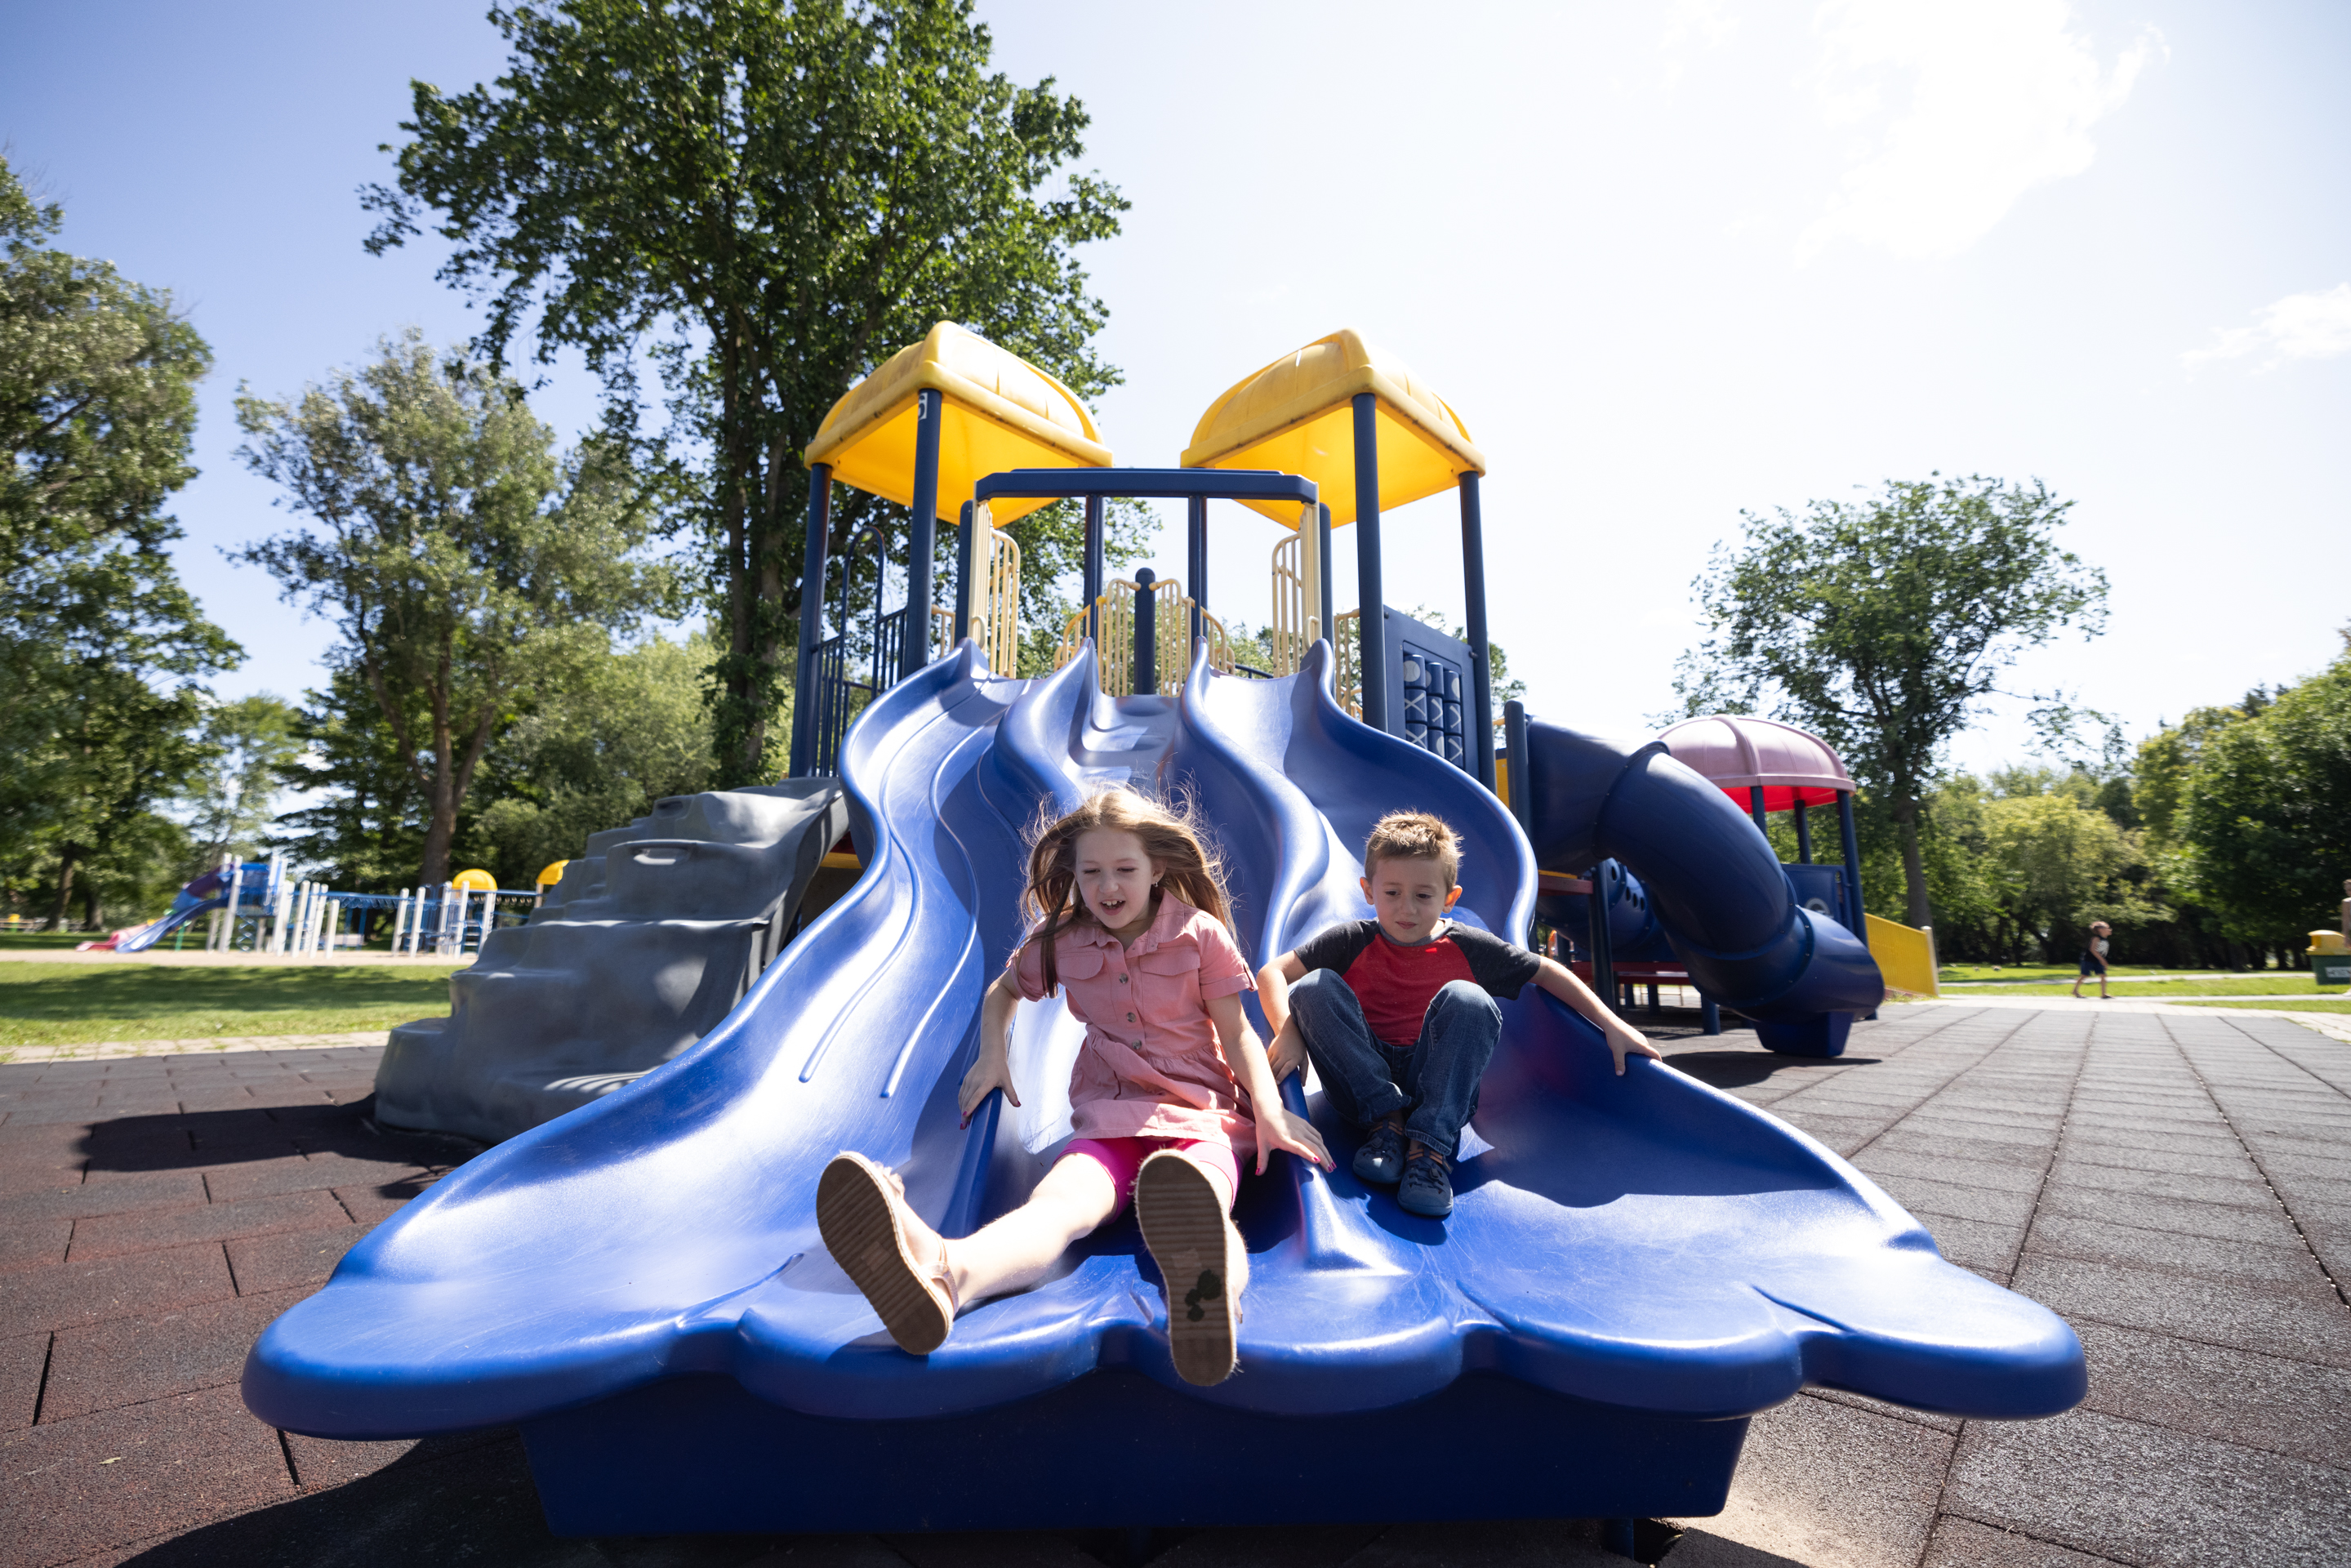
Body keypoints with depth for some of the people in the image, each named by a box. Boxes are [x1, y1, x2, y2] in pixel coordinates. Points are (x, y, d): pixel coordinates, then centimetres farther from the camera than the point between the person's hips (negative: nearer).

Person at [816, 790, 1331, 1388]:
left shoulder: (1200, 934, 0)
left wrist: (1271, 1108, -12)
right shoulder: (1062, 944, 7)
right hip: (1110, 1117, 2)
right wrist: (992, 1056, 10)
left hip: (1202, 1114, -1)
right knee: (1061, 1200, -34)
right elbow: (1004, 990, 27)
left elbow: (1237, 1032, 2)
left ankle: (1210, 1291, -76)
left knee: (1198, 1200, -39)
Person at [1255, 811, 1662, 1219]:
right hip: (1362, 1084, 0)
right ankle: (1387, 1120, -21)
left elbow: (1548, 972, 12)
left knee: (1466, 998, -26)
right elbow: (1272, 974, -6)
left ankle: (1430, 1145, -29)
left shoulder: (1468, 947, 3)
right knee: (1315, 986, -23)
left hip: (1439, 1088, 0)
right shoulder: (1352, 942, -1)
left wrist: (1611, 1025, 5)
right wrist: (1288, 1033, -23)